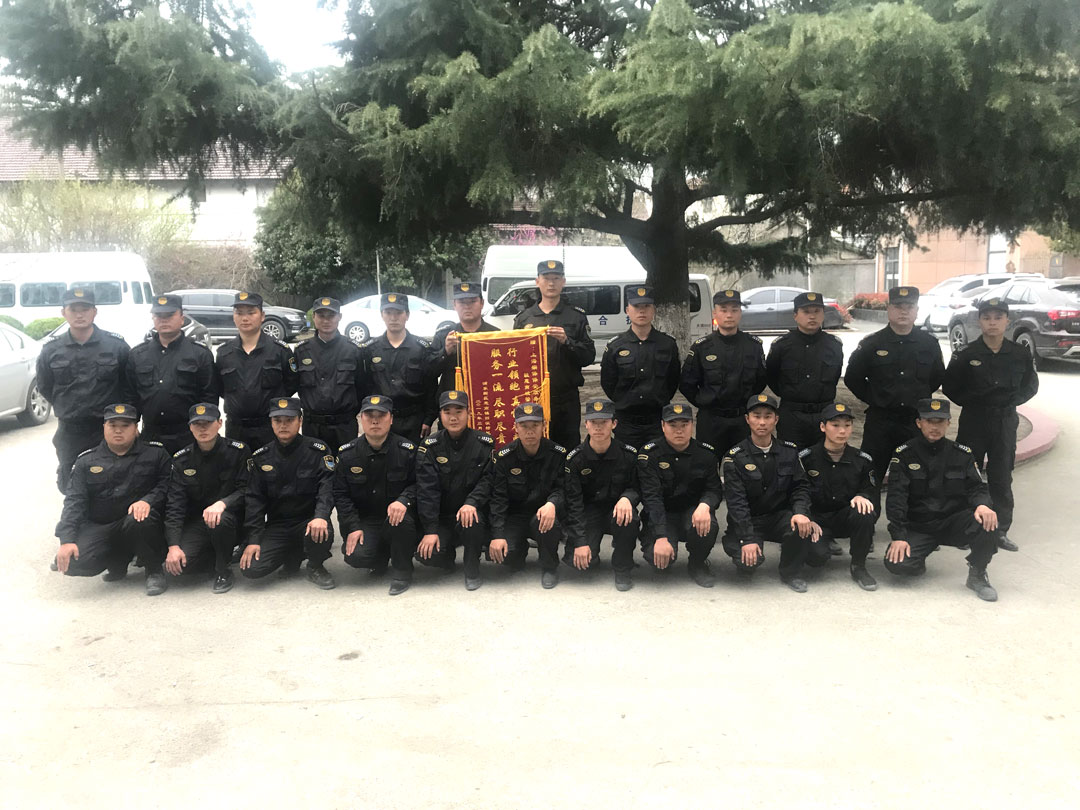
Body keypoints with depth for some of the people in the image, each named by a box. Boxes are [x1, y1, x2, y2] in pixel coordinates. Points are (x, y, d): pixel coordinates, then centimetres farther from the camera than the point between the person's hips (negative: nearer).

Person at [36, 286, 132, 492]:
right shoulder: (51, 350, 0)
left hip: (109, 431, -1)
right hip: (69, 433, 2)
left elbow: (129, 386, 3)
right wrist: (67, 410, 11)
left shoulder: (116, 345, -5)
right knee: (70, 487, 11)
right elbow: (44, 387, 14)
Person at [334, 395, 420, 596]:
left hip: (396, 518, -1)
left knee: (401, 518, -37)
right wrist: (353, 527, -11)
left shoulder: (407, 450, -6)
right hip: (364, 521, 2)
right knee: (355, 555, -26)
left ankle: (402, 571, -11)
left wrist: (404, 500, -27)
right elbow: (340, 494, 0)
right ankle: (382, 556, 14)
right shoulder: (347, 454, 0)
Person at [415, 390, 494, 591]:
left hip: (472, 511, -1)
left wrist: (472, 502, -29)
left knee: (471, 522, -36)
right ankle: (449, 555, 17)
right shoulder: (430, 446, -3)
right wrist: (430, 530, -17)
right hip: (442, 517, 1)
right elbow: (427, 490, -9)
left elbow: (488, 479, -9)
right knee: (427, 553, -22)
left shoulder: (484, 443, -3)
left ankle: (472, 568, -6)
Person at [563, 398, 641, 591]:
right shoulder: (575, 458, -11)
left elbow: (638, 488, 2)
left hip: (616, 509, 0)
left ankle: (623, 569, -10)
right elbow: (573, 503, -12)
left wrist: (627, 498, -24)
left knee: (628, 517, -35)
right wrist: (580, 542, -19)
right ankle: (592, 552, 18)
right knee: (578, 560, -22)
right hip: (588, 512, 0)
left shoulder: (628, 455, -9)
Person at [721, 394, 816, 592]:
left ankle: (791, 573, -2)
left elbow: (800, 486, 2)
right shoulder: (735, 457, -10)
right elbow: (736, 502, -15)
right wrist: (747, 539, -24)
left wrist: (801, 512, -20)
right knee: (749, 562, -28)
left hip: (779, 516, 3)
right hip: (747, 522, -3)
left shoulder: (789, 452, 3)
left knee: (802, 526, -30)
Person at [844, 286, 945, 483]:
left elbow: (938, 378, 17)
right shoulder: (871, 344, -3)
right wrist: (874, 399, 3)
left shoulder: (929, 343, 3)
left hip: (917, 422, 2)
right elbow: (852, 378, 5)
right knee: (870, 476, 2)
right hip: (879, 421, -2)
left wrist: (918, 398, 10)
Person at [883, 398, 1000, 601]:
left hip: (954, 522, 1)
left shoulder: (962, 454, 5)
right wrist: (898, 536, -20)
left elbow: (977, 487, 2)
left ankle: (977, 575, -6)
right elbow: (896, 497, -10)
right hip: (918, 528, -1)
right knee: (898, 563, -26)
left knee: (986, 520, -31)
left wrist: (982, 505, -25)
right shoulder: (904, 454, -3)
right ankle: (923, 550, 13)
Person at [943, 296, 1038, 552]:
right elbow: (950, 388, -1)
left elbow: (1031, 386, 9)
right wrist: (974, 402, -6)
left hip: (1006, 422, 2)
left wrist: (1009, 400, -2)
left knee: (1002, 478, 8)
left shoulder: (1020, 354, -1)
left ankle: (1001, 532, 17)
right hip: (973, 422, -2)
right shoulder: (966, 355, -6)